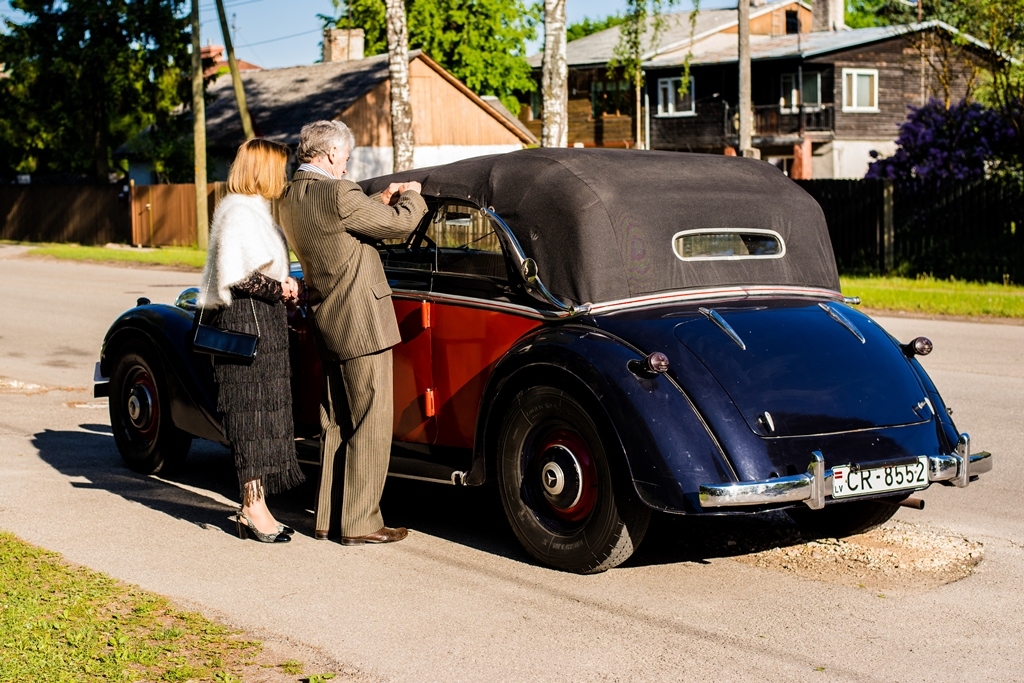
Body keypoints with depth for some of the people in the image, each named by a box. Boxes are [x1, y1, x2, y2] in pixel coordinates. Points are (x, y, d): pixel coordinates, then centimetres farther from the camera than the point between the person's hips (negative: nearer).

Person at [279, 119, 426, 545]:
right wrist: (411, 195, 8)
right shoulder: (336, 194, -19)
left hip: (328, 324, 9)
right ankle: (361, 523, 5)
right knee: (370, 427, -1)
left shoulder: (292, 198, 8)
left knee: (334, 426, 17)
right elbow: (401, 223, -11)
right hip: (361, 323, -9)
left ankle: (326, 517, 24)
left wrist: (381, 201, 20)